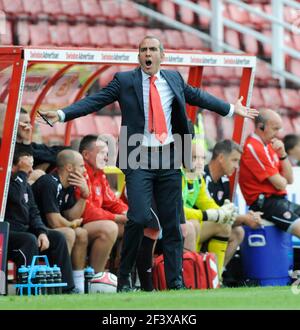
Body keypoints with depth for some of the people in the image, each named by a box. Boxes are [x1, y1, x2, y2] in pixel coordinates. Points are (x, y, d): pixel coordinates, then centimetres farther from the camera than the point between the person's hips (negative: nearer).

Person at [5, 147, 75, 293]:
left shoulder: (25, 185, 17)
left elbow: (34, 213, 14)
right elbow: (15, 196, -30)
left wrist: (42, 232, -4)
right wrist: (22, 172, -18)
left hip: (24, 230, 9)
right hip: (6, 233, -9)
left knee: (58, 237, -2)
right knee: (29, 240, -34)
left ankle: (65, 288, -2)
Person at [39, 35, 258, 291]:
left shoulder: (174, 79, 12)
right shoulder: (124, 81, 1)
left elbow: (198, 96, 26)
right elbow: (94, 101, -3)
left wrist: (231, 109, 32)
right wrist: (62, 114, -14)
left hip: (168, 157, 4)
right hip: (138, 158, -4)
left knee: (172, 222, 4)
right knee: (139, 218, -16)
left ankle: (175, 282, 9)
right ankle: (124, 278, -2)